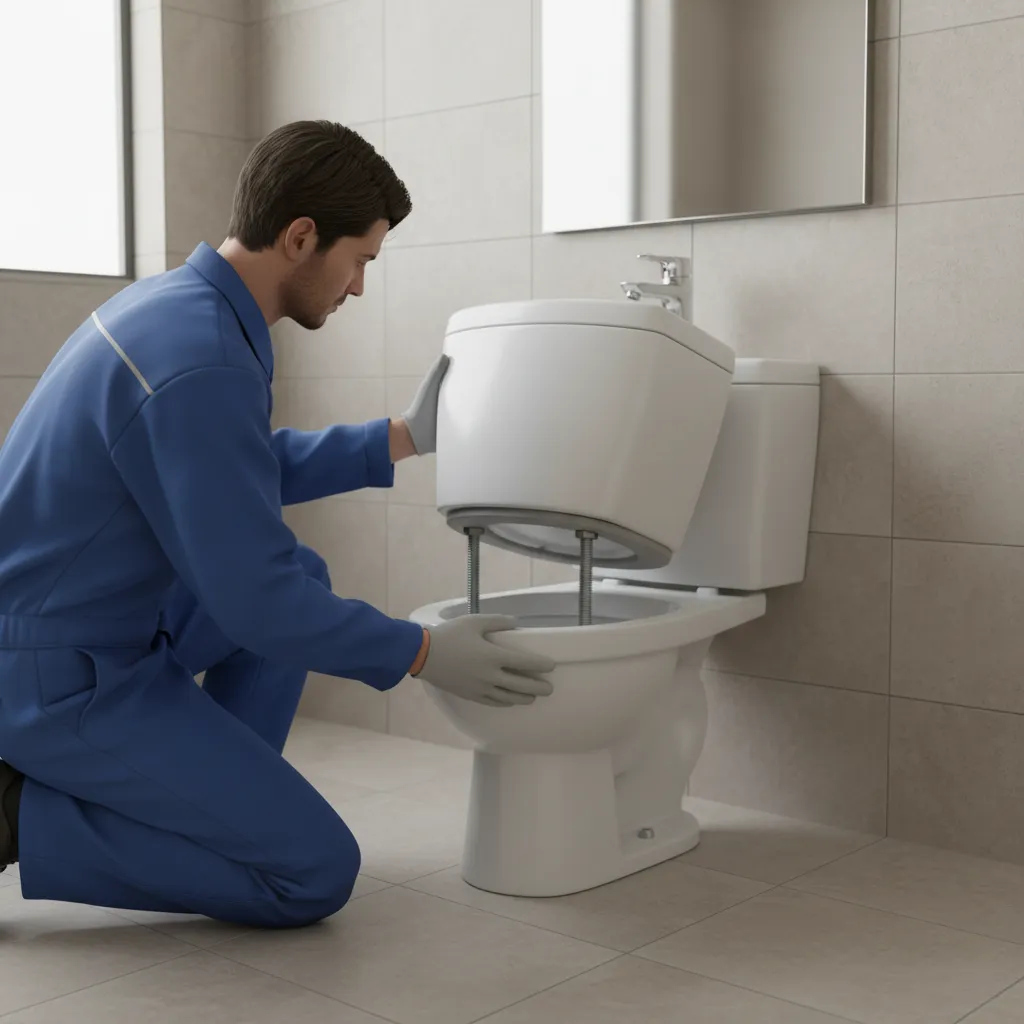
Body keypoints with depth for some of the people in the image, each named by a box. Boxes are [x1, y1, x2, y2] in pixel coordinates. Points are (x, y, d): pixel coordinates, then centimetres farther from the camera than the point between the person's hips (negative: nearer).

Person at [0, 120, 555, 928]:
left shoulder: (181, 301, 5)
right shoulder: (200, 362, -26)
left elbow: (257, 470, 21)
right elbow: (257, 603, -23)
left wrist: (404, 438, 18)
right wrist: (424, 654, -11)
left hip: (95, 628, 10)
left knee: (305, 574, 19)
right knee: (315, 872, -6)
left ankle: (209, 803, 16)